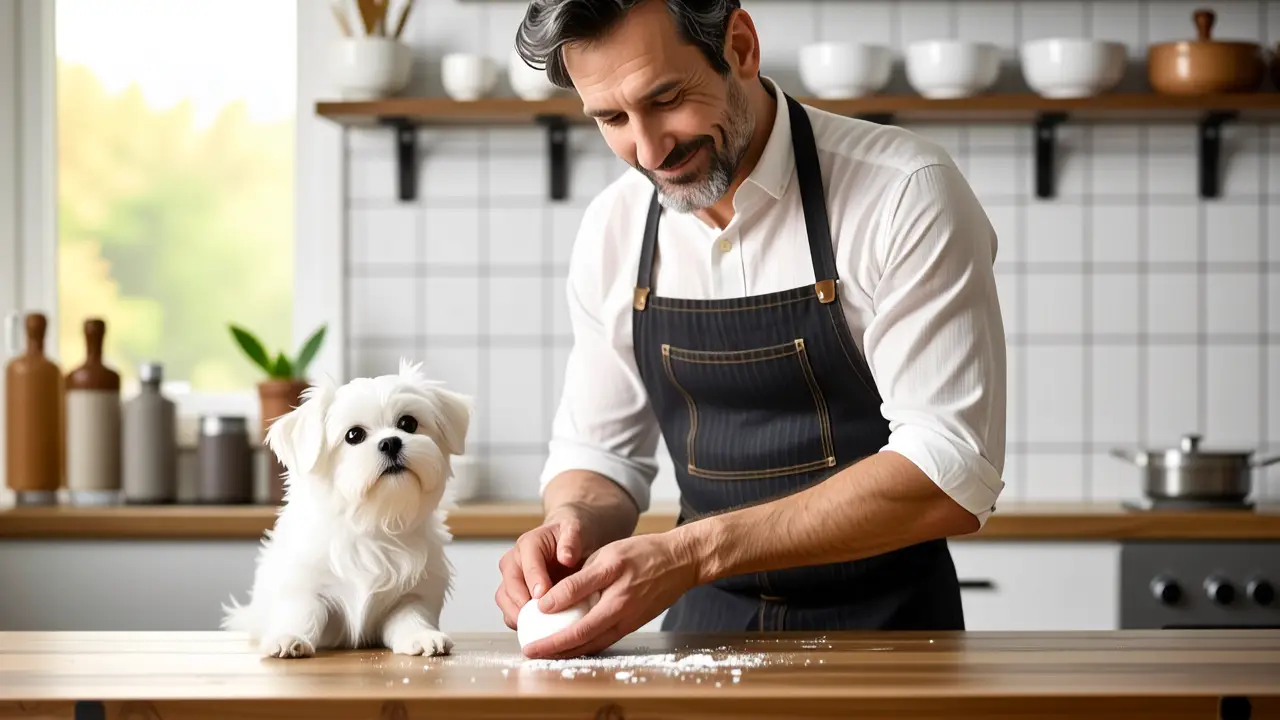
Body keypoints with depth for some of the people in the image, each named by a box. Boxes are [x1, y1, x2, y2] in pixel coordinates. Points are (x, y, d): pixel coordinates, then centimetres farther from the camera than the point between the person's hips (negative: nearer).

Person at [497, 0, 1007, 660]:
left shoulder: (906, 195, -13)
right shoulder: (613, 228, 4)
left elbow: (951, 472, -19)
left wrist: (694, 552, -25)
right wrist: (573, 525, -11)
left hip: (887, 633, -4)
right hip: (705, 630, 4)